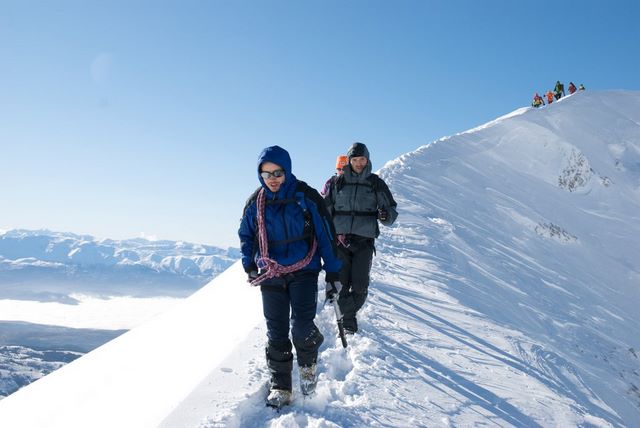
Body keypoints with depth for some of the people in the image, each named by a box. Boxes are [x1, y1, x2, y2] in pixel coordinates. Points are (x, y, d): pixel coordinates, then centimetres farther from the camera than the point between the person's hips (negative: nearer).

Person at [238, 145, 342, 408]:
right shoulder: (255, 202, 3)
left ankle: (308, 364, 17)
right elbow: (246, 235, 18)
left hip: (304, 270, -3)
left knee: (302, 327, -15)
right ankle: (280, 386, 18)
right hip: (271, 274, 3)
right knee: (276, 333, 5)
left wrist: (333, 270, -1)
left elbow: (325, 233, -2)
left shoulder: (305, 196, -7)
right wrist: (249, 264, 7)